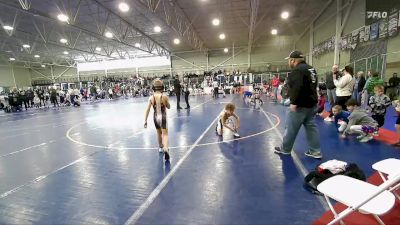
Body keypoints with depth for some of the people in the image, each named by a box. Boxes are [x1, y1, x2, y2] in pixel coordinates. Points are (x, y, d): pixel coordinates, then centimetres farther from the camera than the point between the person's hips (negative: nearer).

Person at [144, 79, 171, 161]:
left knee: (159, 133, 23)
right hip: (163, 117, -3)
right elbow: (168, 107, 4)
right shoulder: (165, 97, -11)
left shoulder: (151, 98, -7)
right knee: (165, 134, -1)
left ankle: (160, 147, 41)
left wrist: (145, 121, -1)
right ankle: (165, 149, -25)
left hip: (156, 117, 3)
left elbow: (147, 110, -6)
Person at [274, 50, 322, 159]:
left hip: (301, 104, -10)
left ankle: (285, 149, 16)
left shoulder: (297, 70, -17)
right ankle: (316, 151, 16)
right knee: (311, 126, 12)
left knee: (291, 128, 3)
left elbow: (297, 87, -28)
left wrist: (294, 102, -26)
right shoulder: (310, 68, 14)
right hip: (311, 102, 10)